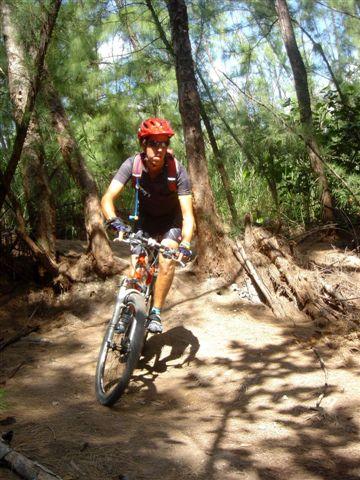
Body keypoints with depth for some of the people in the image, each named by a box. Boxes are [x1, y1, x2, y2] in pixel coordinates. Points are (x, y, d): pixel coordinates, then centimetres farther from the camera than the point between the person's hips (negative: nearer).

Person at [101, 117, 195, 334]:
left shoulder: (178, 170, -30)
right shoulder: (133, 165, -26)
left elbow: (188, 215, -32)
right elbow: (108, 198, -32)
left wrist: (185, 244, -49)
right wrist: (115, 221, -53)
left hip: (171, 220, -2)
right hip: (145, 219, 2)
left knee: (167, 259, -24)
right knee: (137, 264, -11)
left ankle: (156, 313, -11)